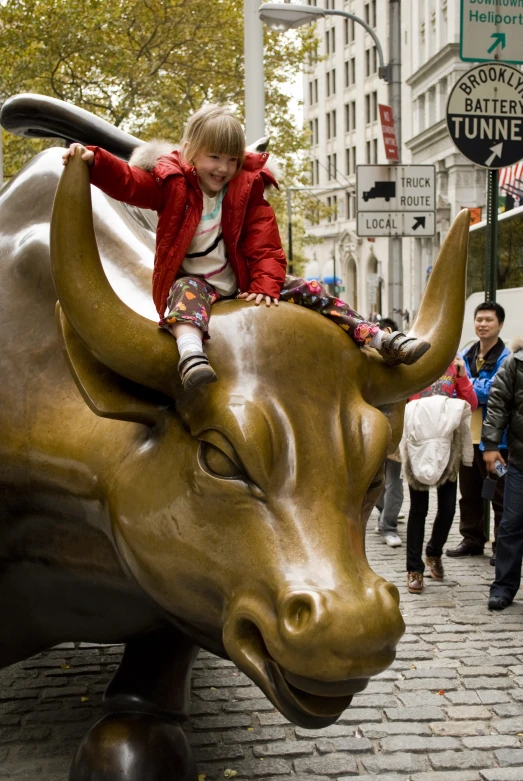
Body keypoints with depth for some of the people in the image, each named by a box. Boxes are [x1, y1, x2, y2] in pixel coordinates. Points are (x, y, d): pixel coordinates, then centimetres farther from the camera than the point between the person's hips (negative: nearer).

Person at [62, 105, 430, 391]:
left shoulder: (248, 191, 4)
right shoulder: (172, 184, 0)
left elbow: (266, 248, -2)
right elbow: (127, 181, -9)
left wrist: (265, 287, -18)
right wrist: (93, 159, -28)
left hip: (241, 287, 3)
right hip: (192, 282, -3)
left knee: (308, 291, -6)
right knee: (187, 291, -39)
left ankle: (382, 341, -7)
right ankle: (191, 353, -70)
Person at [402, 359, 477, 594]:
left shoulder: (454, 365, 5)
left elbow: (471, 405, 2)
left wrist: (462, 375, -9)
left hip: (447, 445, 3)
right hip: (418, 444, -3)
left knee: (448, 506, 3)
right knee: (419, 508, 1)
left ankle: (434, 553, 29)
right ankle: (414, 569, 8)